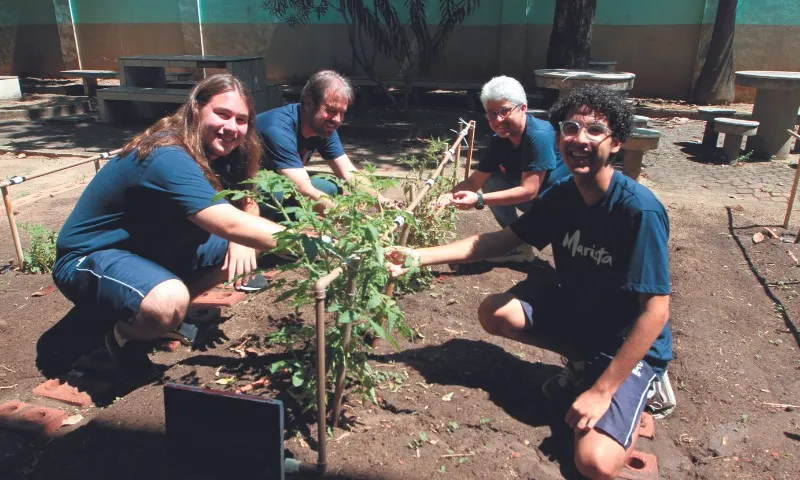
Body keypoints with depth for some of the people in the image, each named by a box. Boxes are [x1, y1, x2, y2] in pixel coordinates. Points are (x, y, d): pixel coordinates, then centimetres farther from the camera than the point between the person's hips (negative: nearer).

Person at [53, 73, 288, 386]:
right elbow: (231, 225, -40)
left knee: (244, 249, -1)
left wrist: (241, 241, -18)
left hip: (150, 249, 9)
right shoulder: (169, 158, -31)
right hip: (88, 258, -9)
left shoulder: (211, 151, -3)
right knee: (169, 303, -38)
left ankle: (167, 315, 6)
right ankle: (125, 338, -3)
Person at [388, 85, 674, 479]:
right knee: (494, 313, -7)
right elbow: (500, 240, -3)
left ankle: (642, 385, 7)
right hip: (577, 313, 7)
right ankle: (582, 363, 10)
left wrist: (602, 391, -27)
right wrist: (418, 257, -12)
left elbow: (655, 311, -27)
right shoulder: (561, 195, -8)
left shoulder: (639, 210, -28)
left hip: (629, 344, -6)